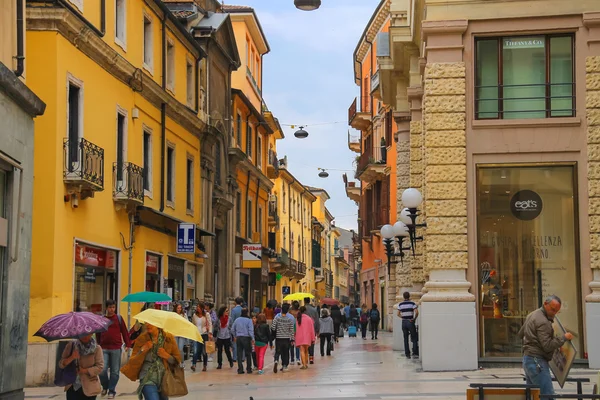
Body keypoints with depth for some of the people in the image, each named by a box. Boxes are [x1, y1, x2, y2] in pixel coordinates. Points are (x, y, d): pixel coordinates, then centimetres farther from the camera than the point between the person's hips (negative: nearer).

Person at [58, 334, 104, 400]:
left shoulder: (96, 348, -5)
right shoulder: (71, 346, 1)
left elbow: (100, 367, -9)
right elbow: (61, 364, -2)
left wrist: (84, 371, -20)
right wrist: (71, 358, -21)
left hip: (89, 388, -2)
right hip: (72, 387, 2)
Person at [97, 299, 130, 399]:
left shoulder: (119, 318, 4)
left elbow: (124, 332, 4)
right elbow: (98, 334, 14)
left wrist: (127, 345, 0)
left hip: (116, 349, 0)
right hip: (104, 349, 0)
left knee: (115, 371, 3)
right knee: (102, 370, -9)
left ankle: (112, 391, 14)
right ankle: (105, 386, 17)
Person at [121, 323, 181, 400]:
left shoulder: (169, 338, 1)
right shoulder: (142, 339, 0)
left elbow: (177, 360, 6)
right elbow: (133, 362, 1)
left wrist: (166, 356, -13)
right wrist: (142, 351, -14)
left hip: (164, 378, 3)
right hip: (148, 379, -3)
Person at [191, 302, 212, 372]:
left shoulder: (206, 315, 1)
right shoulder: (194, 315, 8)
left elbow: (210, 324, 0)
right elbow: (193, 324, 16)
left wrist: (210, 333, -10)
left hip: (204, 334, -1)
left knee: (204, 351, 4)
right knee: (196, 350, -13)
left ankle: (204, 366, 14)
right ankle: (193, 365, -19)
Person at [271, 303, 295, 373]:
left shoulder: (276, 318, -8)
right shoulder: (290, 320, -4)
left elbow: (273, 328, -7)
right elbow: (291, 330, -1)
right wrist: (292, 339, 6)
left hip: (278, 338, -1)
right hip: (287, 338, 1)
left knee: (277, 352, 5)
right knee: (285, 353, 12)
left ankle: (276, 361, -23)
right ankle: (284, 366, 11)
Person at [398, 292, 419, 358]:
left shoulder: (400, 304, 4)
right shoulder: (412, 303, -6)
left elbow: (398, 314, 4)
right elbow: (417, 312, -16)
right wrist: (414, 319, -3)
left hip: (404, 322, 3)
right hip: (410, 322, -3)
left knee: (406, 339, 9)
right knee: (414, 338, 6)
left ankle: (407, 354, 8)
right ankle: (415, 353, -2)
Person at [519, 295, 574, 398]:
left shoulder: (532, 315, 15)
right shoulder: (543, 322, -17)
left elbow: (521, 334, 26)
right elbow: (548, 346, -20)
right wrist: (564, 338, -13)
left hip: (528, 359, 10)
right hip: (537, 362, -10)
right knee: (548, 395, -12)